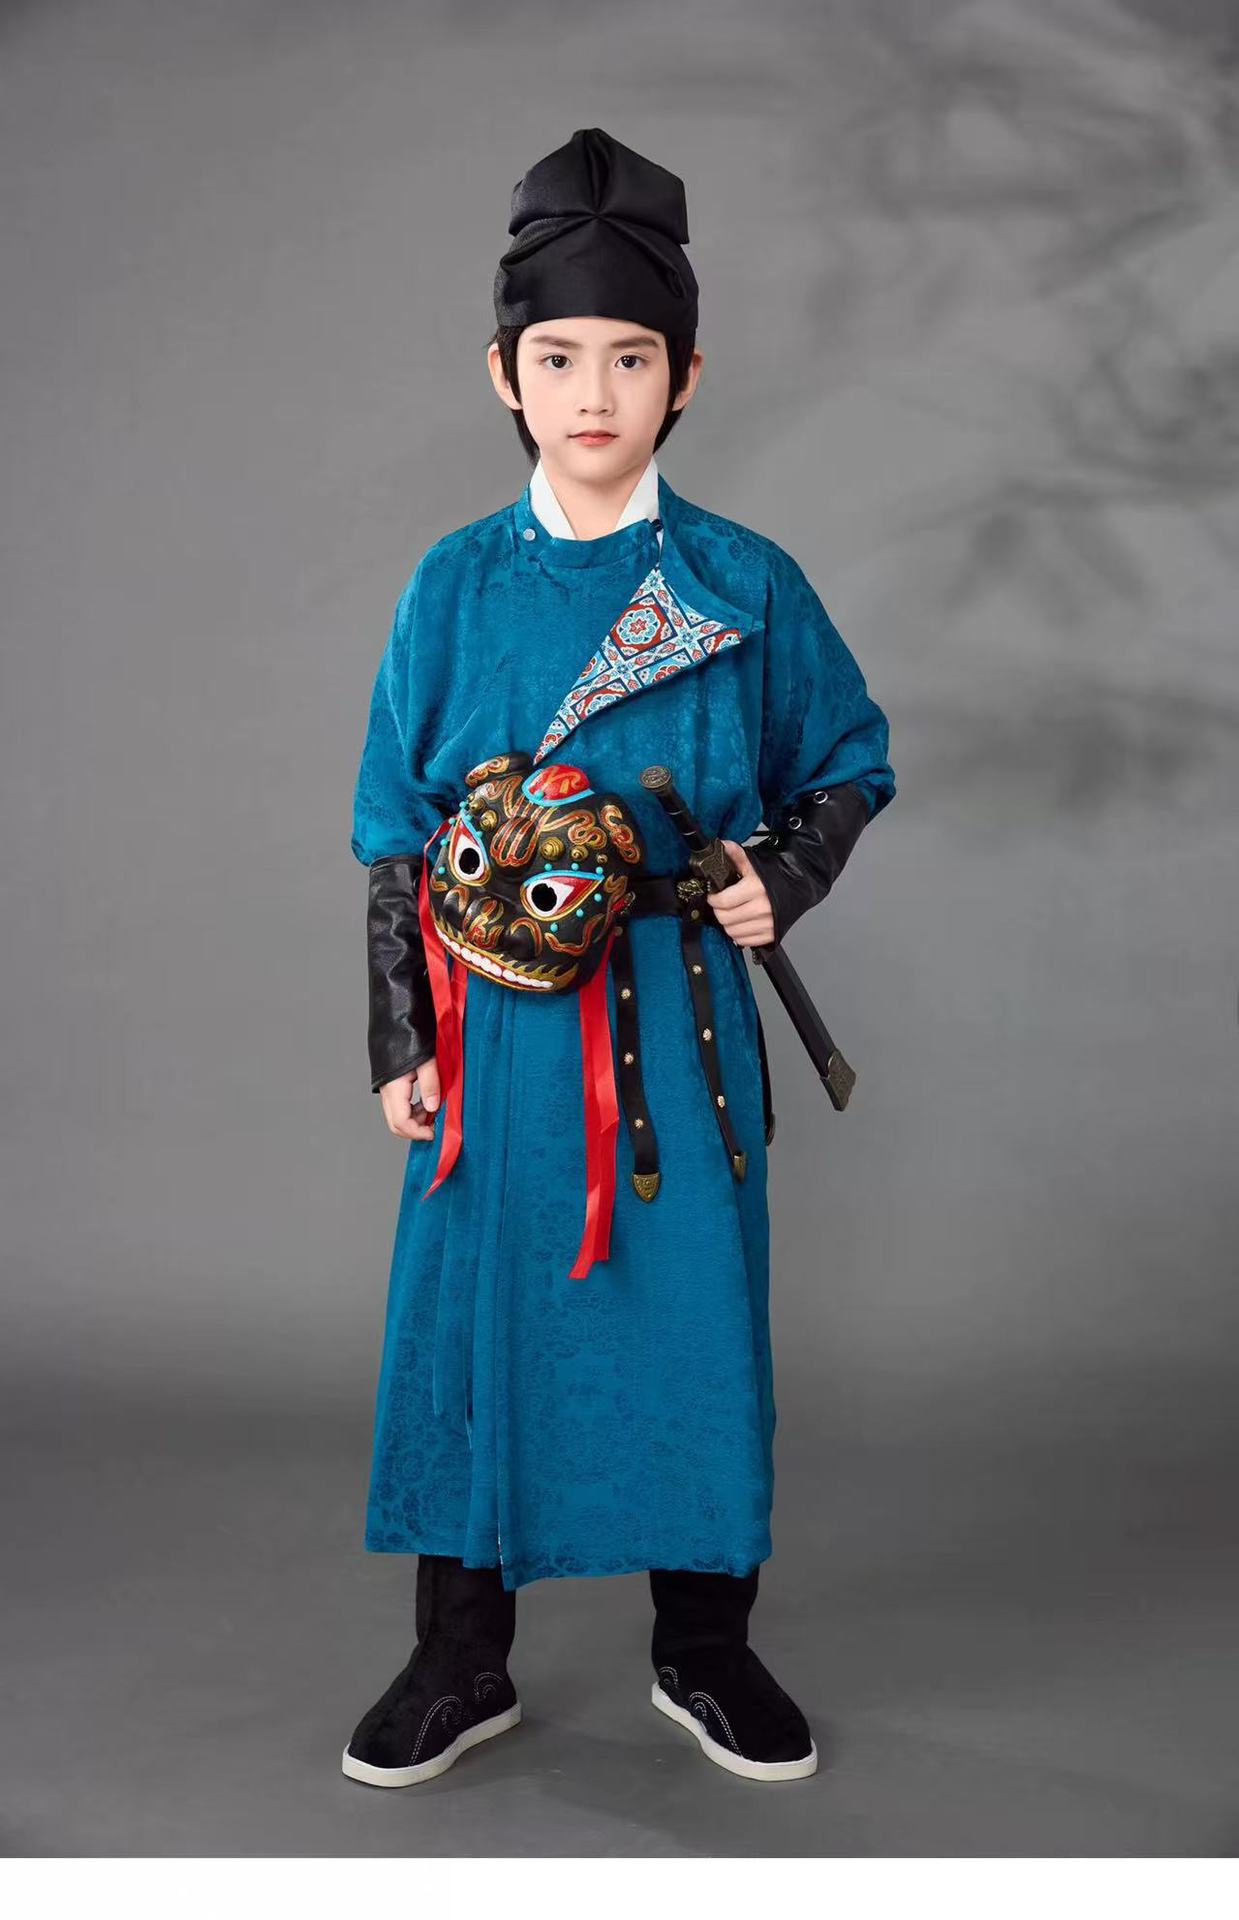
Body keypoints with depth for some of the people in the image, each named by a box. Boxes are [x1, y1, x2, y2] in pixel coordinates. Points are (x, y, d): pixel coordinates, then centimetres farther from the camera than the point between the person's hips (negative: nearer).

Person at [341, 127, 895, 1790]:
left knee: (695, 1311, 8)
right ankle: (464, 1663, 26)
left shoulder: (747, 583, -1)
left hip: (676, 1016, 0)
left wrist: (786, 875, -9)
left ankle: (703, 1648, 29)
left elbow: (853, 764, 10)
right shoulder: (457, 583, 1)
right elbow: (399, 836, 4)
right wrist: (401, 1039, 0)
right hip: (491, 1021, 1)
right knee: (473, 1309, 7)